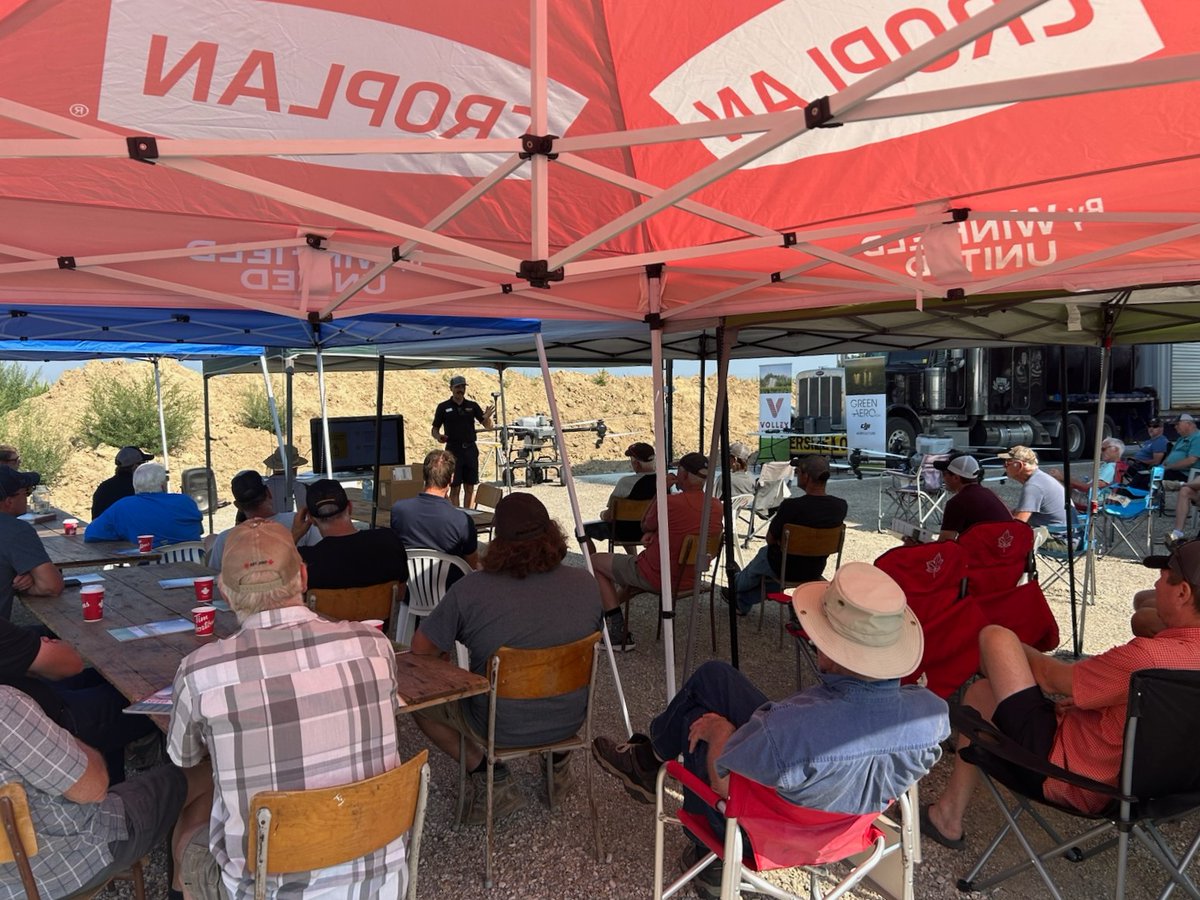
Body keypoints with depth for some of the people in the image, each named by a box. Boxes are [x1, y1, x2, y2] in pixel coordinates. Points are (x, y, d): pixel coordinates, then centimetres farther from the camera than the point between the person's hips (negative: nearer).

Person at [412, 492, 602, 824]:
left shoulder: (470, 591, -23)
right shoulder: (586, 584, -12)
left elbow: (422, 648, -10)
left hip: (502, 730, -4)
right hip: (571, 720, 4)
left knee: (420, 698, 18)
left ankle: (492, 777, 9)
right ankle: (560, 760, 28)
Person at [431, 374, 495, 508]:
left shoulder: (472, 406, 7)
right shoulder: (444, 407, 1)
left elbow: (488, 427, 5)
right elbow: (434, 429, 4)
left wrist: (487, 417, -17)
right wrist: (438, 436, -18)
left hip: (470, 449, 3)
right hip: (453, 450, -3)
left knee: (470, 488, 7)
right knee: (454, 487, -1)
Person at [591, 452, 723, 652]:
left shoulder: (669, 502, -26)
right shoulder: (716, 506, -4)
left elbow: (645, 526, -5)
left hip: (656, 579, -8)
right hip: (691, 580, 8)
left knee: (596, 562, 10)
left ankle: (619, 634, 7)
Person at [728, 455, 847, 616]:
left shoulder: (791, 506, -29)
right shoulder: (841, 506, -13)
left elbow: (770, 539, -14)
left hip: (787, 569, -4)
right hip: (816, 570, 4)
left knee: (763, 553, 29)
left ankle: (736, 587, 58)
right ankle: (743, 603, 45)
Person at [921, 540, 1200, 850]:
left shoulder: (1150, 657, -35)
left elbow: (1051, 678, -18)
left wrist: (1014, 651, 5)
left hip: (1061, 770, -10)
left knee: (996, 638, -6)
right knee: (981, 691, 22)